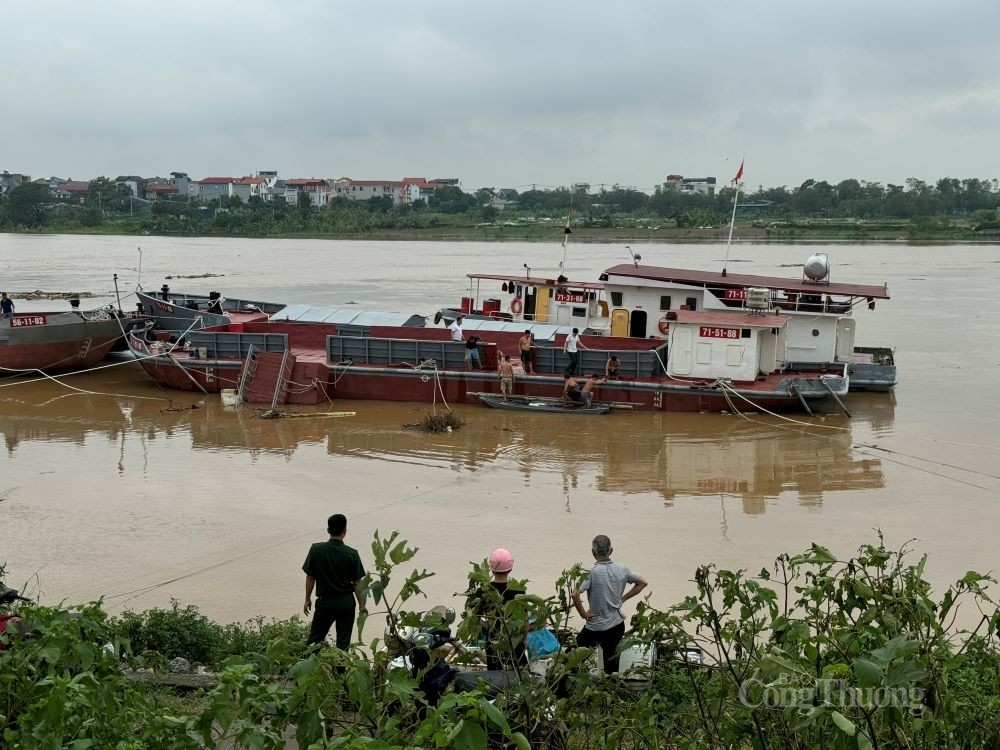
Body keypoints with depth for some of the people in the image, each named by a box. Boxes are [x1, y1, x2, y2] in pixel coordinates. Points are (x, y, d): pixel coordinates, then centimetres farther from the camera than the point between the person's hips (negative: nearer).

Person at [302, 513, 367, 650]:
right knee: (343, 642, 10)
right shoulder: (352, 554, -12)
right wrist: (361, 605, 4)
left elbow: (310, 577, -3)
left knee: (314, 639, 13)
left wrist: (308, 599, 9)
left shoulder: (316, 550, -11)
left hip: (325, 602, 0)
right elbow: (357, 582, -7)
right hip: (346, 602, 0)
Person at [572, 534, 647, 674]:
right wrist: (622, 599, 9)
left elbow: (575, 594, -28)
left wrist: (583, 614, -13)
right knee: (611, 665, 17)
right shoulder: (621, 569, -3)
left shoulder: (591, 572, -18)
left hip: (596, 627, -5)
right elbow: (642, 582, 10)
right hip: (617, 624, 5)